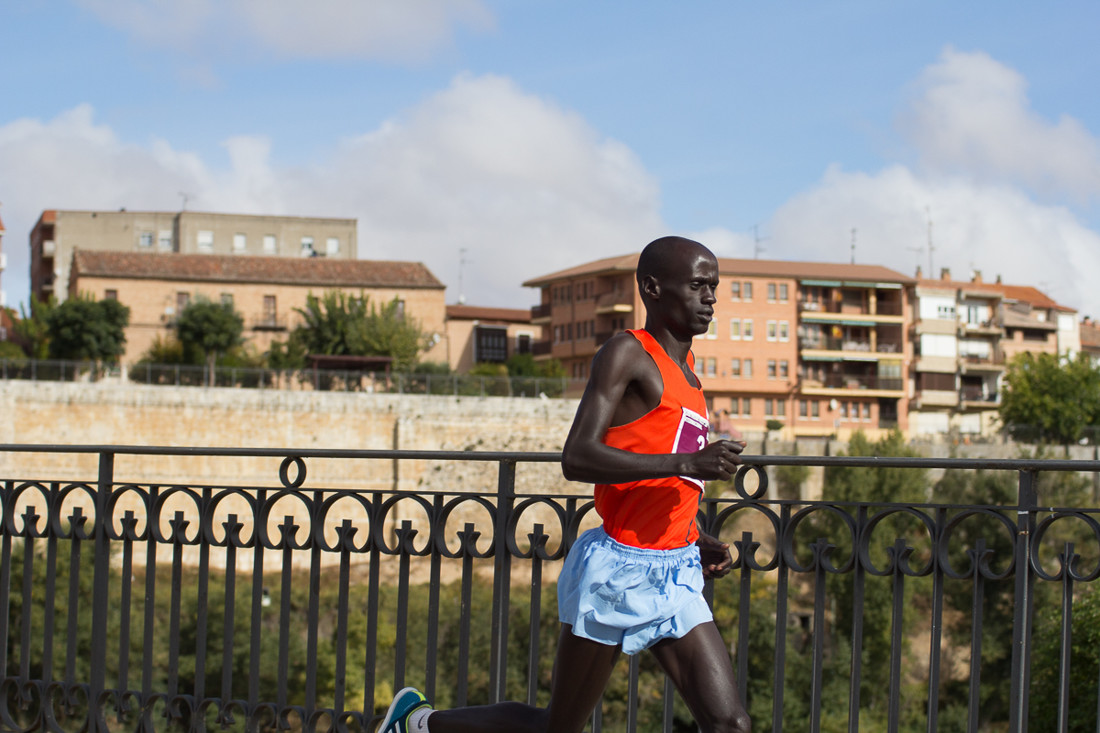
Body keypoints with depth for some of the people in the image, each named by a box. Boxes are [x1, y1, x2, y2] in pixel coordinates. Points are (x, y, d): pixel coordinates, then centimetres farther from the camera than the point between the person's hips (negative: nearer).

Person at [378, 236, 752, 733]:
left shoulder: (683, 368, 18)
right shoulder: (627, 353, -9)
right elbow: (577, 458, -22)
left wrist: (699, 543, 13)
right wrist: (686, 461, -27)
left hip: (674, 575, 8)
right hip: (618, 570, -7)